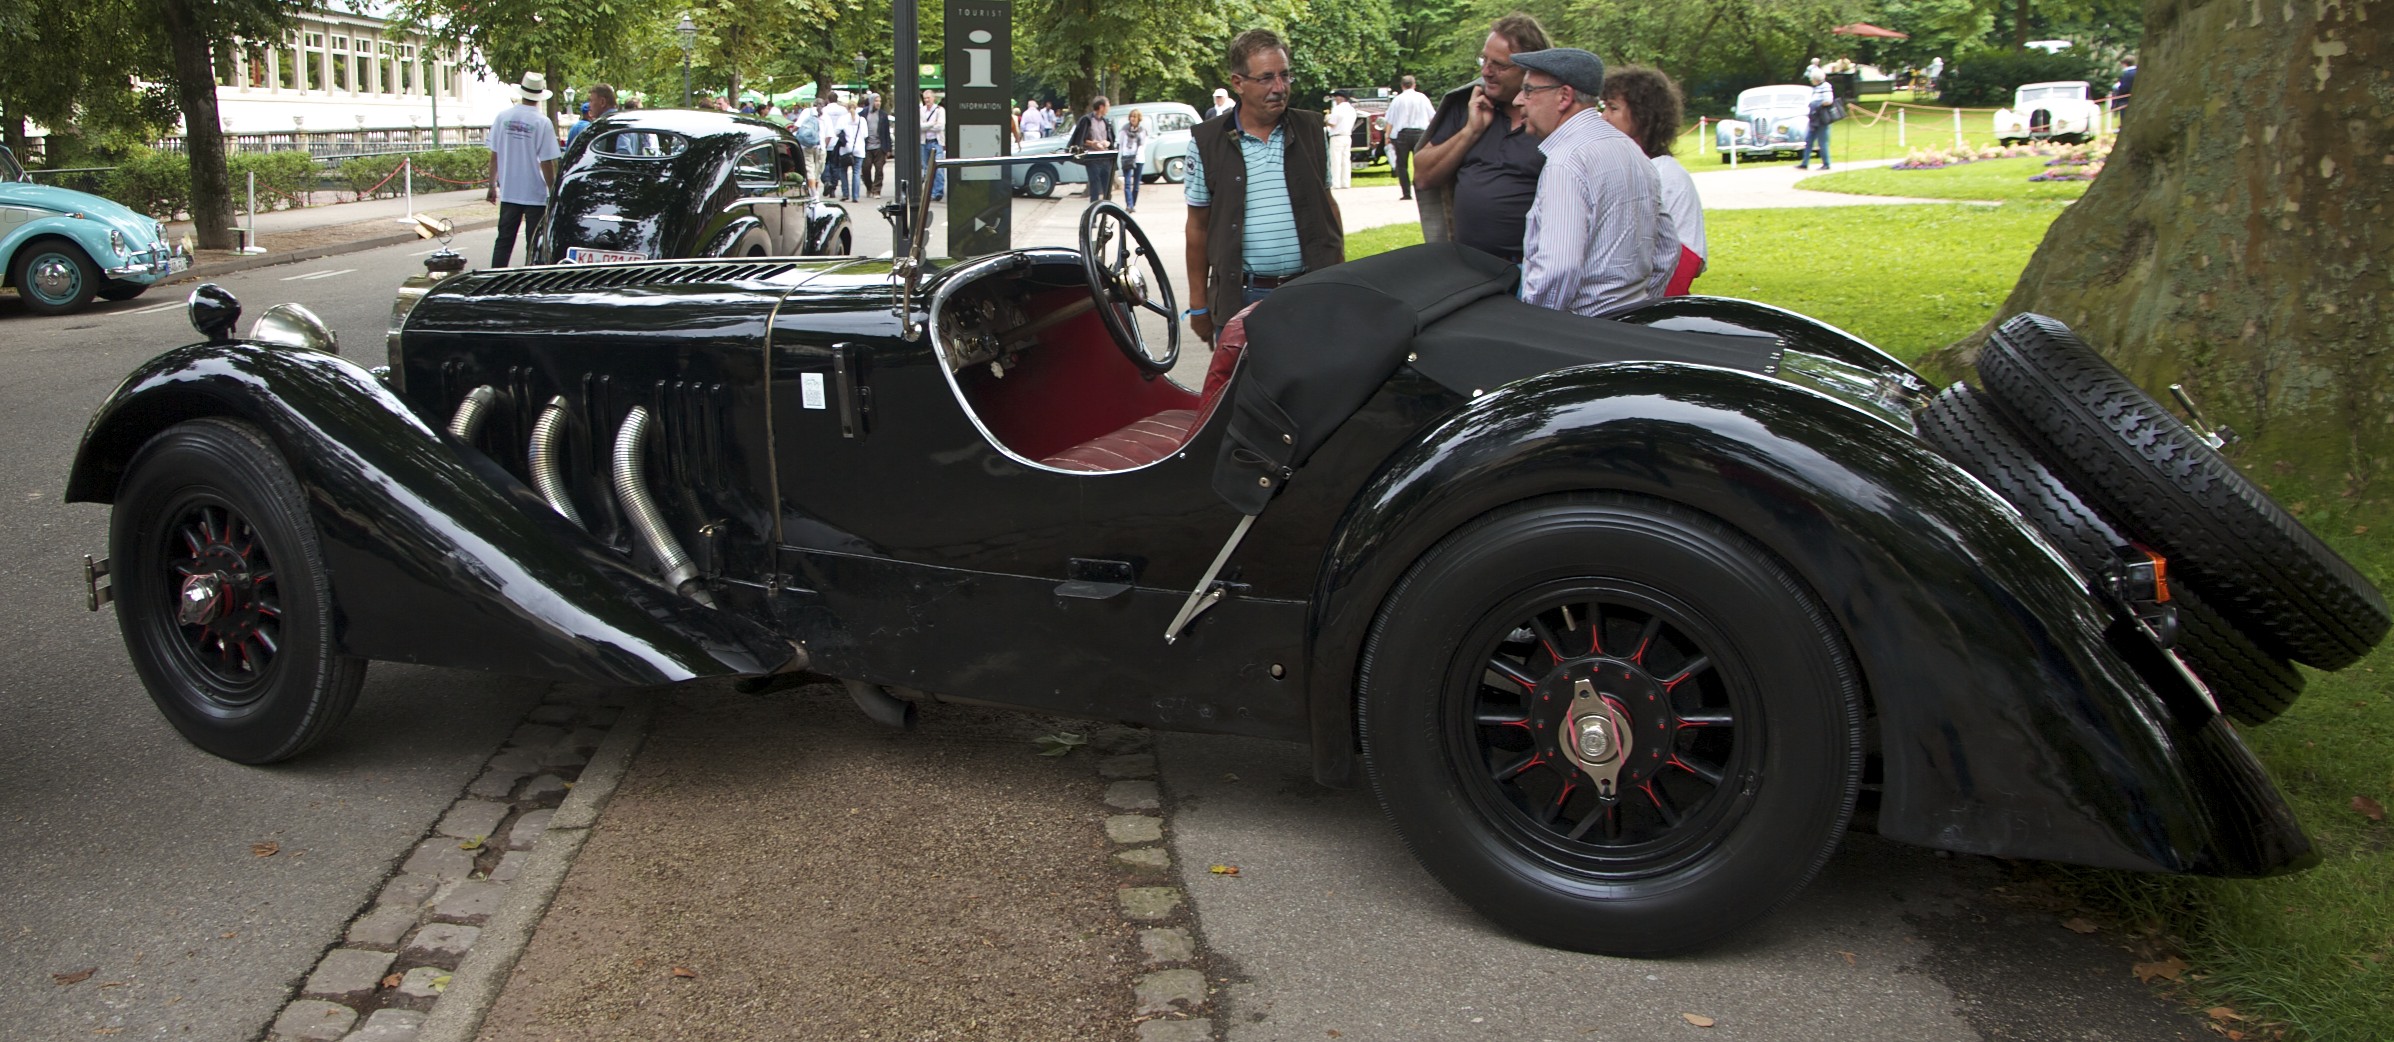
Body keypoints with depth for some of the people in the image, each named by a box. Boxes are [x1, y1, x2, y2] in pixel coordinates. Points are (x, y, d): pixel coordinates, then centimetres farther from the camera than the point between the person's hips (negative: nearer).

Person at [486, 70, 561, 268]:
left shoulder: (503, 117, -1)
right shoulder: (543, 123, -13)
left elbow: (494, 156, 5)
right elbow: (547, 164, -12)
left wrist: (492, 185, 15)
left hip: (508, 192, 4)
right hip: (535, 194, -4)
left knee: (504, 241, 11)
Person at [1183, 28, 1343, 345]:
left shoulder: (1311, 129, 7)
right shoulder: (1206, 142, 0)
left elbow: (1328, 204, 14)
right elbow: (1198, 226, 4)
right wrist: (1198, 304, 3)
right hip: (1240, 299, -2)